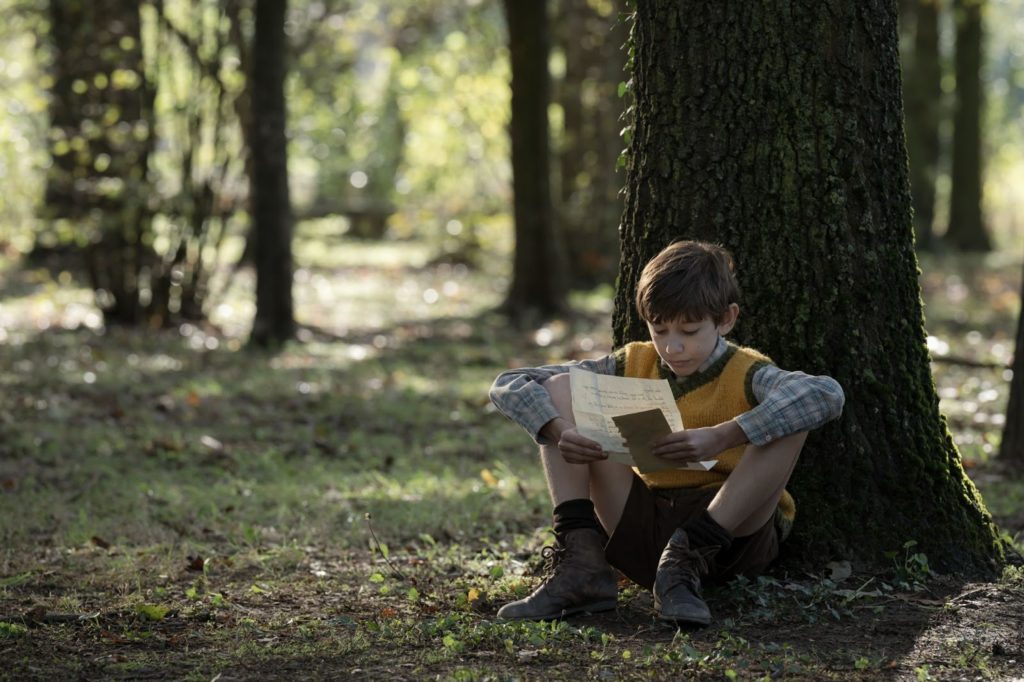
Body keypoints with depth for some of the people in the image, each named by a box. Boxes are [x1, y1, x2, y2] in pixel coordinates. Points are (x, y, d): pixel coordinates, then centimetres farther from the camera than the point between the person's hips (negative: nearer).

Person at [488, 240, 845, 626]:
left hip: (732, 532, -3)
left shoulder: (746, 374, -7)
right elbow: (508, 386, -1)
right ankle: (580, 563, -20)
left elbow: (827, 394, -32)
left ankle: (686, 562, -28)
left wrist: (721, 438, -40)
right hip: (640, 528, 4)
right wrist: (561, 432, -24)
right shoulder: (632, 366, 5)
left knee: (788, 417, -24)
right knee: (560, 389, -3)